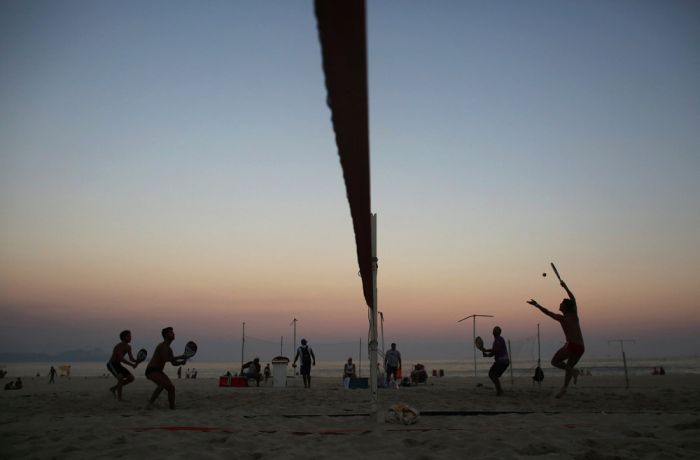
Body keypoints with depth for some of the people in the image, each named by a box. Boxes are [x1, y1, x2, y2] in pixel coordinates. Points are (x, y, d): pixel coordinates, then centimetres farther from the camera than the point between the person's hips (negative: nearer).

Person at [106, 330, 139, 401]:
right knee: (121, 378, -30)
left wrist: (136, 361, -26)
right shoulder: (118, 346, -26)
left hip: (117, 365, 8)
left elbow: (131, 359, -4)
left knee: (131, 378, -1)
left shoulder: (128, 347, 1)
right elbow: (121, 359, -34)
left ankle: (113, 388, 12)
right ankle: (119, 398, -20)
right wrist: (132, 365, -32)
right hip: (111, 365, -8)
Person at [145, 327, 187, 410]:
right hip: (151, 371, -10)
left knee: (171, 388, 4)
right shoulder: (162, 345, -15)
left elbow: (174, 363, 19)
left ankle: (172, 407, 11)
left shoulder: (169, 349, 15)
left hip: (158, 372, 10)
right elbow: (165, 359, -28)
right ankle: (150, 402, -21)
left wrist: (182, 362, -2)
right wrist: (180, 357, -23)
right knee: (164, 384, -31)